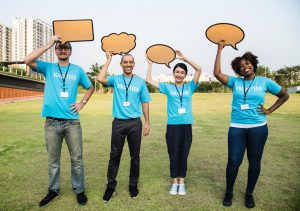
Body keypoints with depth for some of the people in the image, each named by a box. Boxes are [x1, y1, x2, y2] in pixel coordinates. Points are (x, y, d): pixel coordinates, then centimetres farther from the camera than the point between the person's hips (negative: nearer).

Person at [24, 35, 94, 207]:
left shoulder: (78, 70, 8)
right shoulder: (48, 67, 6)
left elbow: (90, 87, 19)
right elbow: (28, 60, -11)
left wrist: (82, 103, 5)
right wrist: (48, 44, -9)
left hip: (72, 121, 0)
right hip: (52, 122, 0)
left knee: (77, 159, 7)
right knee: (53, 160, 13)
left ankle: (79, 190, 24)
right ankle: (54, 190, 31)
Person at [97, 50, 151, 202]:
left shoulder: (140, 81, 4)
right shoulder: (115, 79, 1)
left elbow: (145, 103, 7)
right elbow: (100, 79, -19)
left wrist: (146, 123, 4)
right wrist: (108, 59, -10)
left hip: (135, 123, 1)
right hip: (118, 122, -1)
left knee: (135, 156, 11)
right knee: (114, 156, 7)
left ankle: (133, 184, 29)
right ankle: (111, 186, 24)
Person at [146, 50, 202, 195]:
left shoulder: (190, 87, 6)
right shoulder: (168, 87, 6)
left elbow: (199, 69, -4)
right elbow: (149, 80, 4)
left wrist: (184, 58, -7)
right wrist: (150, 63, 5)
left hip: (186, 126, 1)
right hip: (172, 126, 0)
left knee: (183, 155, 10)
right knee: (173, 155, 8)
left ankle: (181, 182, 23)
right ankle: (174, 182, 23)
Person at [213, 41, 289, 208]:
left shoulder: (264, 81, 3)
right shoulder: (235, 82, 3)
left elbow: (284, 96, 14)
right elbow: (217, 73, -12)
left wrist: (269, 110, 3)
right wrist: (220, 50, -10)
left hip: (258, 128, 1)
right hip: (237, 128, 0)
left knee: (254, 162, 10)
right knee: (234, 161, -1)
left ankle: (249, 193, 30)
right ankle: (229, 192, 21)